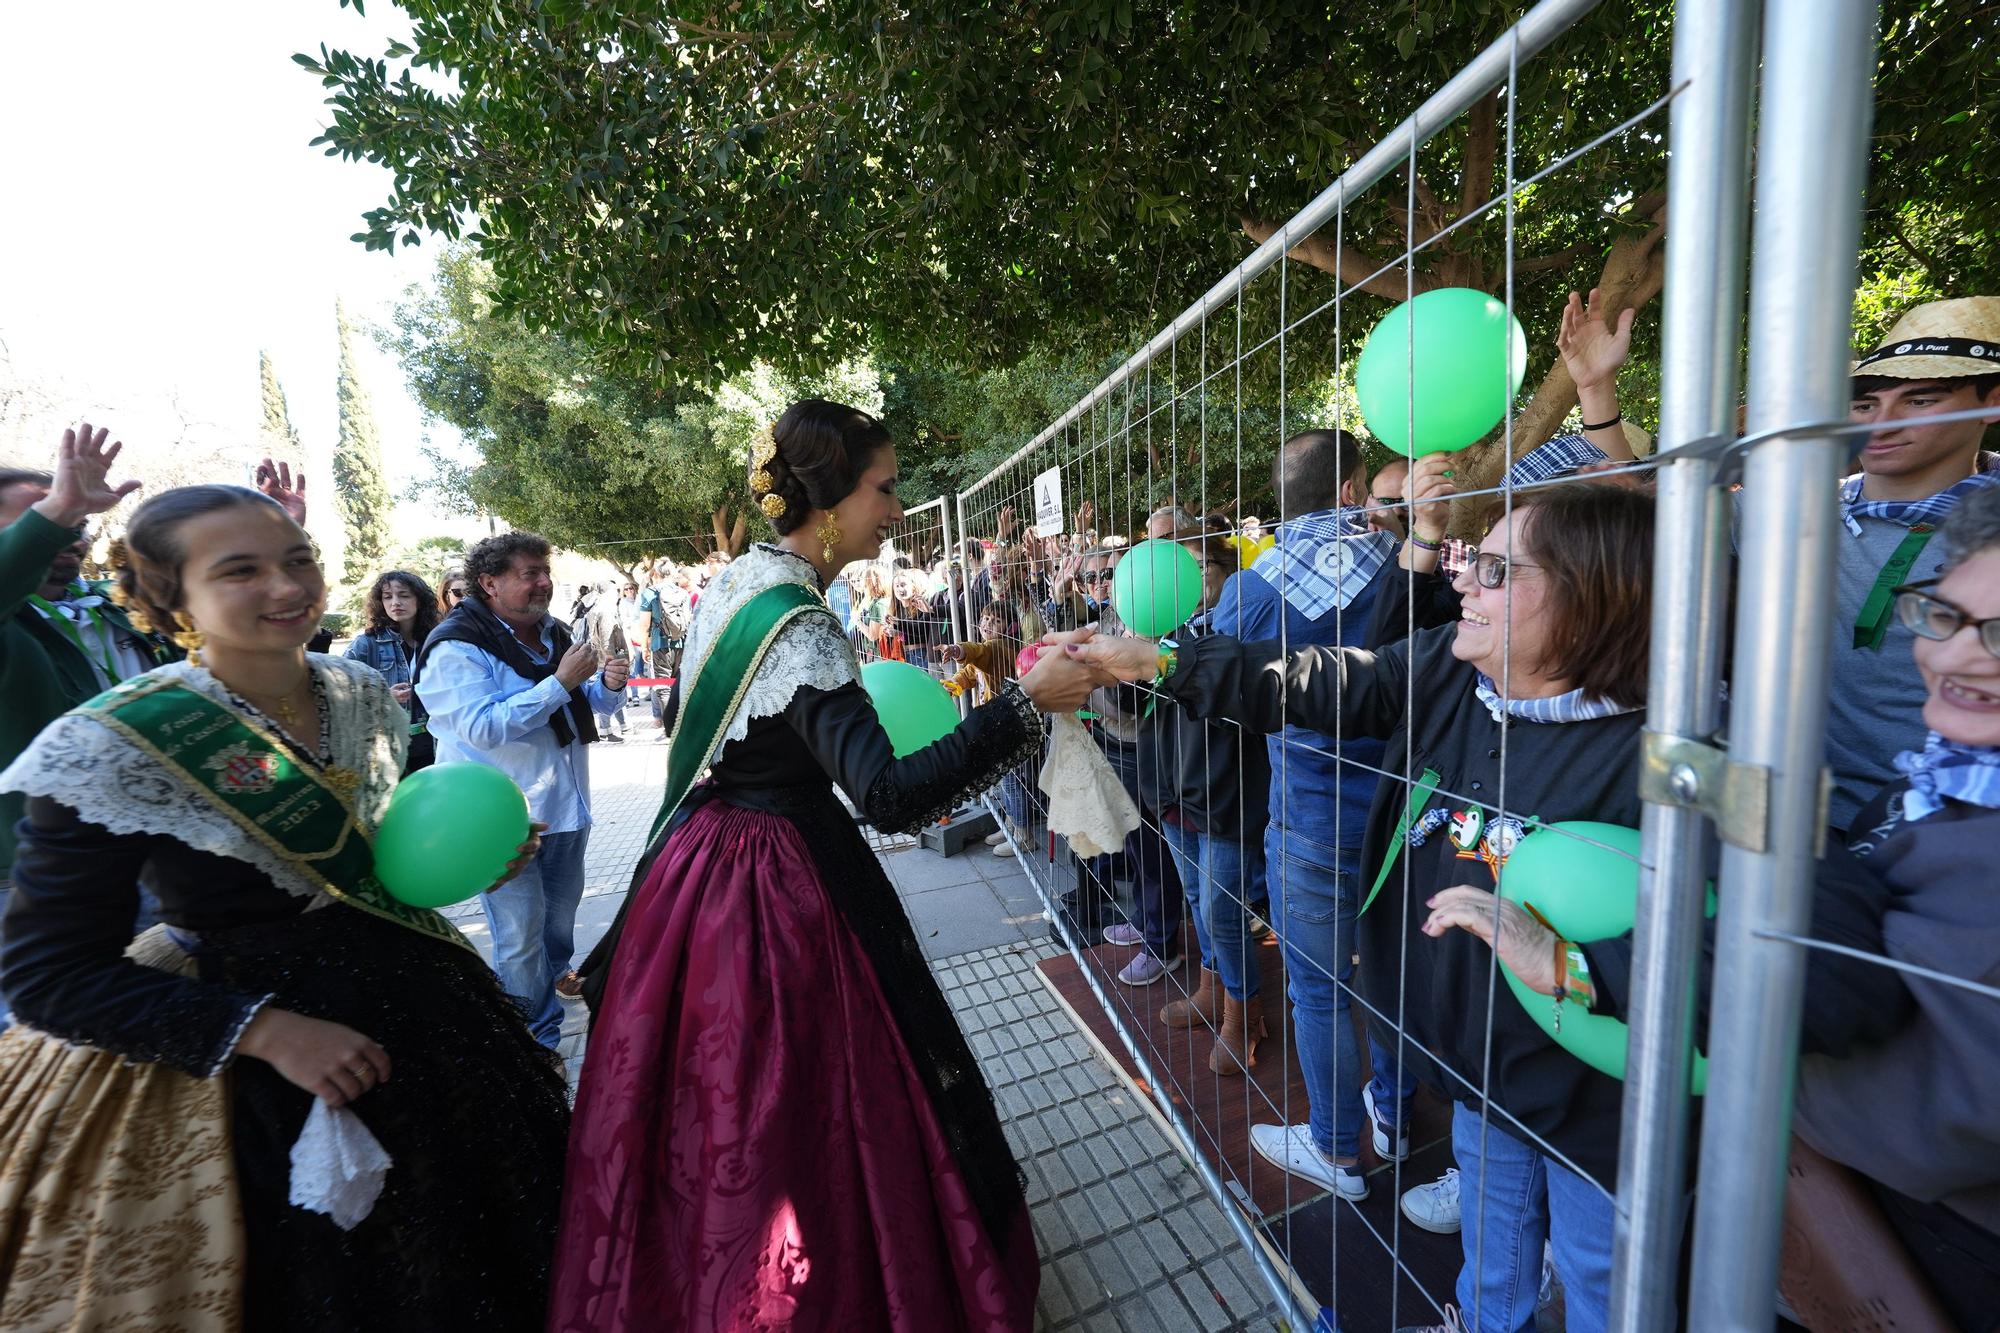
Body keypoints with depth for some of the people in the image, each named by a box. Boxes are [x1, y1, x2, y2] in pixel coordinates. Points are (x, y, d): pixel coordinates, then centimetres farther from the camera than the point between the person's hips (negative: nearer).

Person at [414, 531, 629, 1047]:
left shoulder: (552, 633, 8)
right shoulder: (457, 647, -14)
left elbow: (586, 704, 18)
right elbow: (485, 728, -26)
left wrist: (608, 684, -5)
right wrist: (560, 682, -28)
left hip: (567, 806, 7)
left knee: (562, 909, 24)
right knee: (520, 936, 2)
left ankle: (554, 975, 50)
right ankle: (536, 1042, 19)